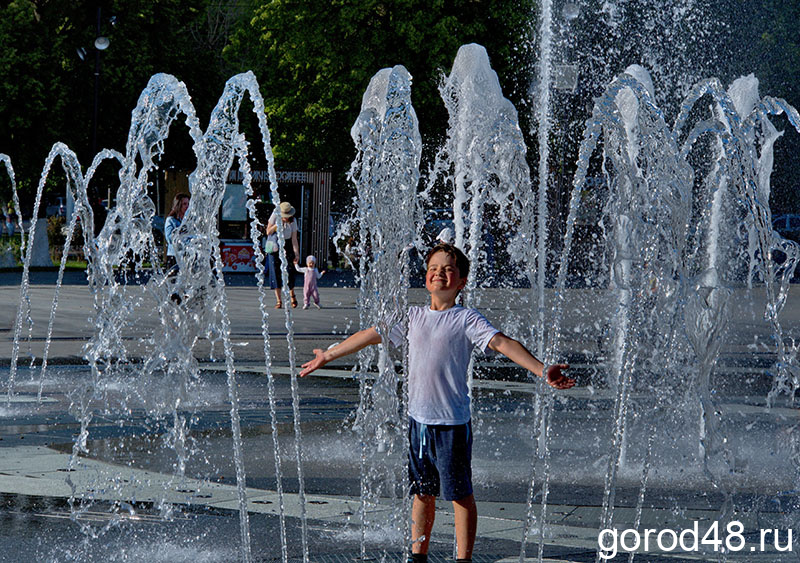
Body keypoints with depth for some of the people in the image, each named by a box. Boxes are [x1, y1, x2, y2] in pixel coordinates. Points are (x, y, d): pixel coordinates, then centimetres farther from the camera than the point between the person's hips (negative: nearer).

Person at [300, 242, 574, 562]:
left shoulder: (466, 320, -6)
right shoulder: (413, 317, 9)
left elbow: (502, 343, -17)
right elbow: (371, 335, 18)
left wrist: (541, 370, -30)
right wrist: (327, 355, 26)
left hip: (452, 422, -4)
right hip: (417, 419, 4)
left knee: (460, 494, 3)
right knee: (422, 492, 15)